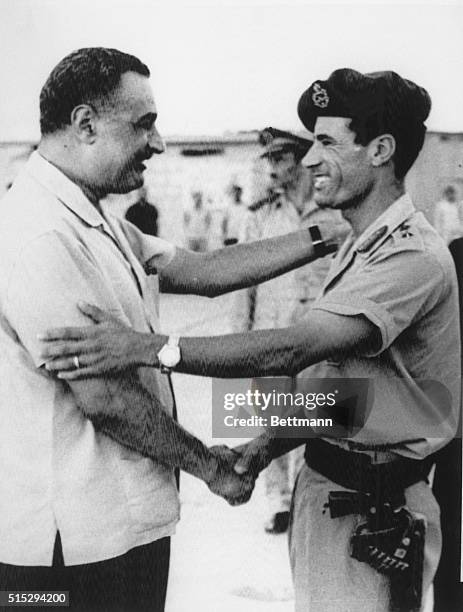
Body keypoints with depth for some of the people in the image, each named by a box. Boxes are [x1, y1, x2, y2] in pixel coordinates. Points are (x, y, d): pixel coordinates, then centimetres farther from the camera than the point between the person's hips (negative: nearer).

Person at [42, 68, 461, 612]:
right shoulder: (360, 248, 13)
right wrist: (268, 445, -1)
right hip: (324, 485, 9)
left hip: (373, 511, -9)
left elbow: (292, 350, -31)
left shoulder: (413, 258, -21)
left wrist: (145, 348, -32)